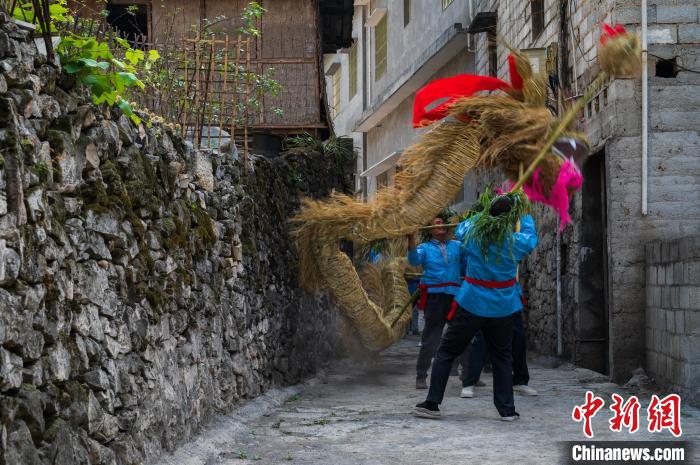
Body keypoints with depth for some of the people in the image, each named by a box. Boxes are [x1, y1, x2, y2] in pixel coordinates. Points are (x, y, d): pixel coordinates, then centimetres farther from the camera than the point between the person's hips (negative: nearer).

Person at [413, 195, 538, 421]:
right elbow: (531, 238, 18)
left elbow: (460, 230, 15)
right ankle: (507, 409, 14)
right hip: (502, 307, 1)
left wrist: (482, 215, 24)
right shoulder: (515, 241, -6)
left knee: (446, 352, 7)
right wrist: (526, 216, 33)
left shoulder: (474, 234, -9)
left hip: (472, 305, -1)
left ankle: (432, 404, 5)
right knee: (502, 357, 13)